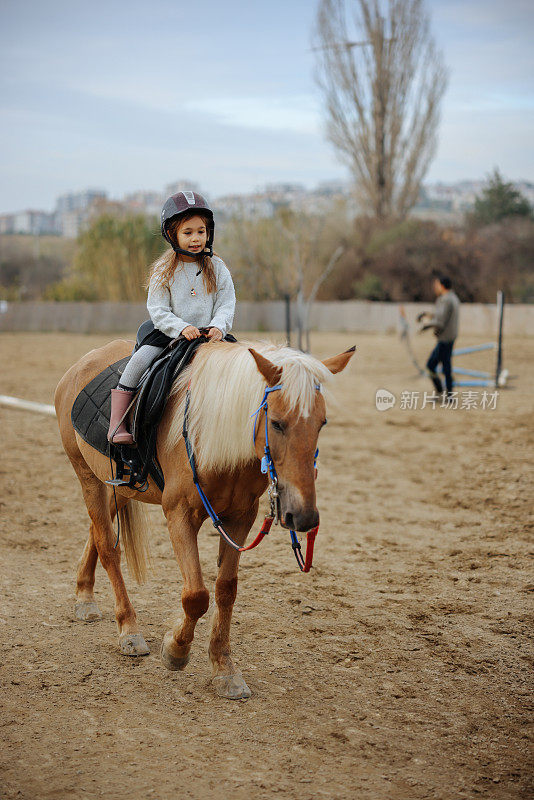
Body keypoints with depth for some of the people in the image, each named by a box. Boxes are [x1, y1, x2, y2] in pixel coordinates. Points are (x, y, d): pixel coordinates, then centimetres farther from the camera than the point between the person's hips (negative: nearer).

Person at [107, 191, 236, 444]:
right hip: (168, 333, -2)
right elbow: (158, 310, -5)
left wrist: (218, 327, -19)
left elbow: (226, 305, 2)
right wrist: (181, 328, -22)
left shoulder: (217, 268, 5)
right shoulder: (164, 270, 1)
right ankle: (117, 424, -20)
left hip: (208, 336, 2)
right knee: (140, 360, -23)